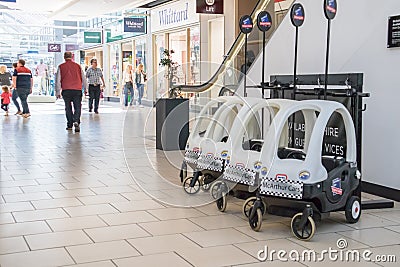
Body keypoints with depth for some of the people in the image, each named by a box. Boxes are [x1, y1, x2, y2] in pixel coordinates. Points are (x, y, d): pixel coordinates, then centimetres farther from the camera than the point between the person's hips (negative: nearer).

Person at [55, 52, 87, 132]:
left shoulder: (61, 67, 5)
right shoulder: (78, 66, 8)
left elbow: (58, 80, 3)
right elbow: (83, 78, 13)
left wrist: (58, 92, 8)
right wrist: (85, 88, 24)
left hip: (66, 90, 0)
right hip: (77, 90, 0)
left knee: (68, 108, 11)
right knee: (77, 107, 2)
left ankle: (70, 125, 14)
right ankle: (76, 121, -21)